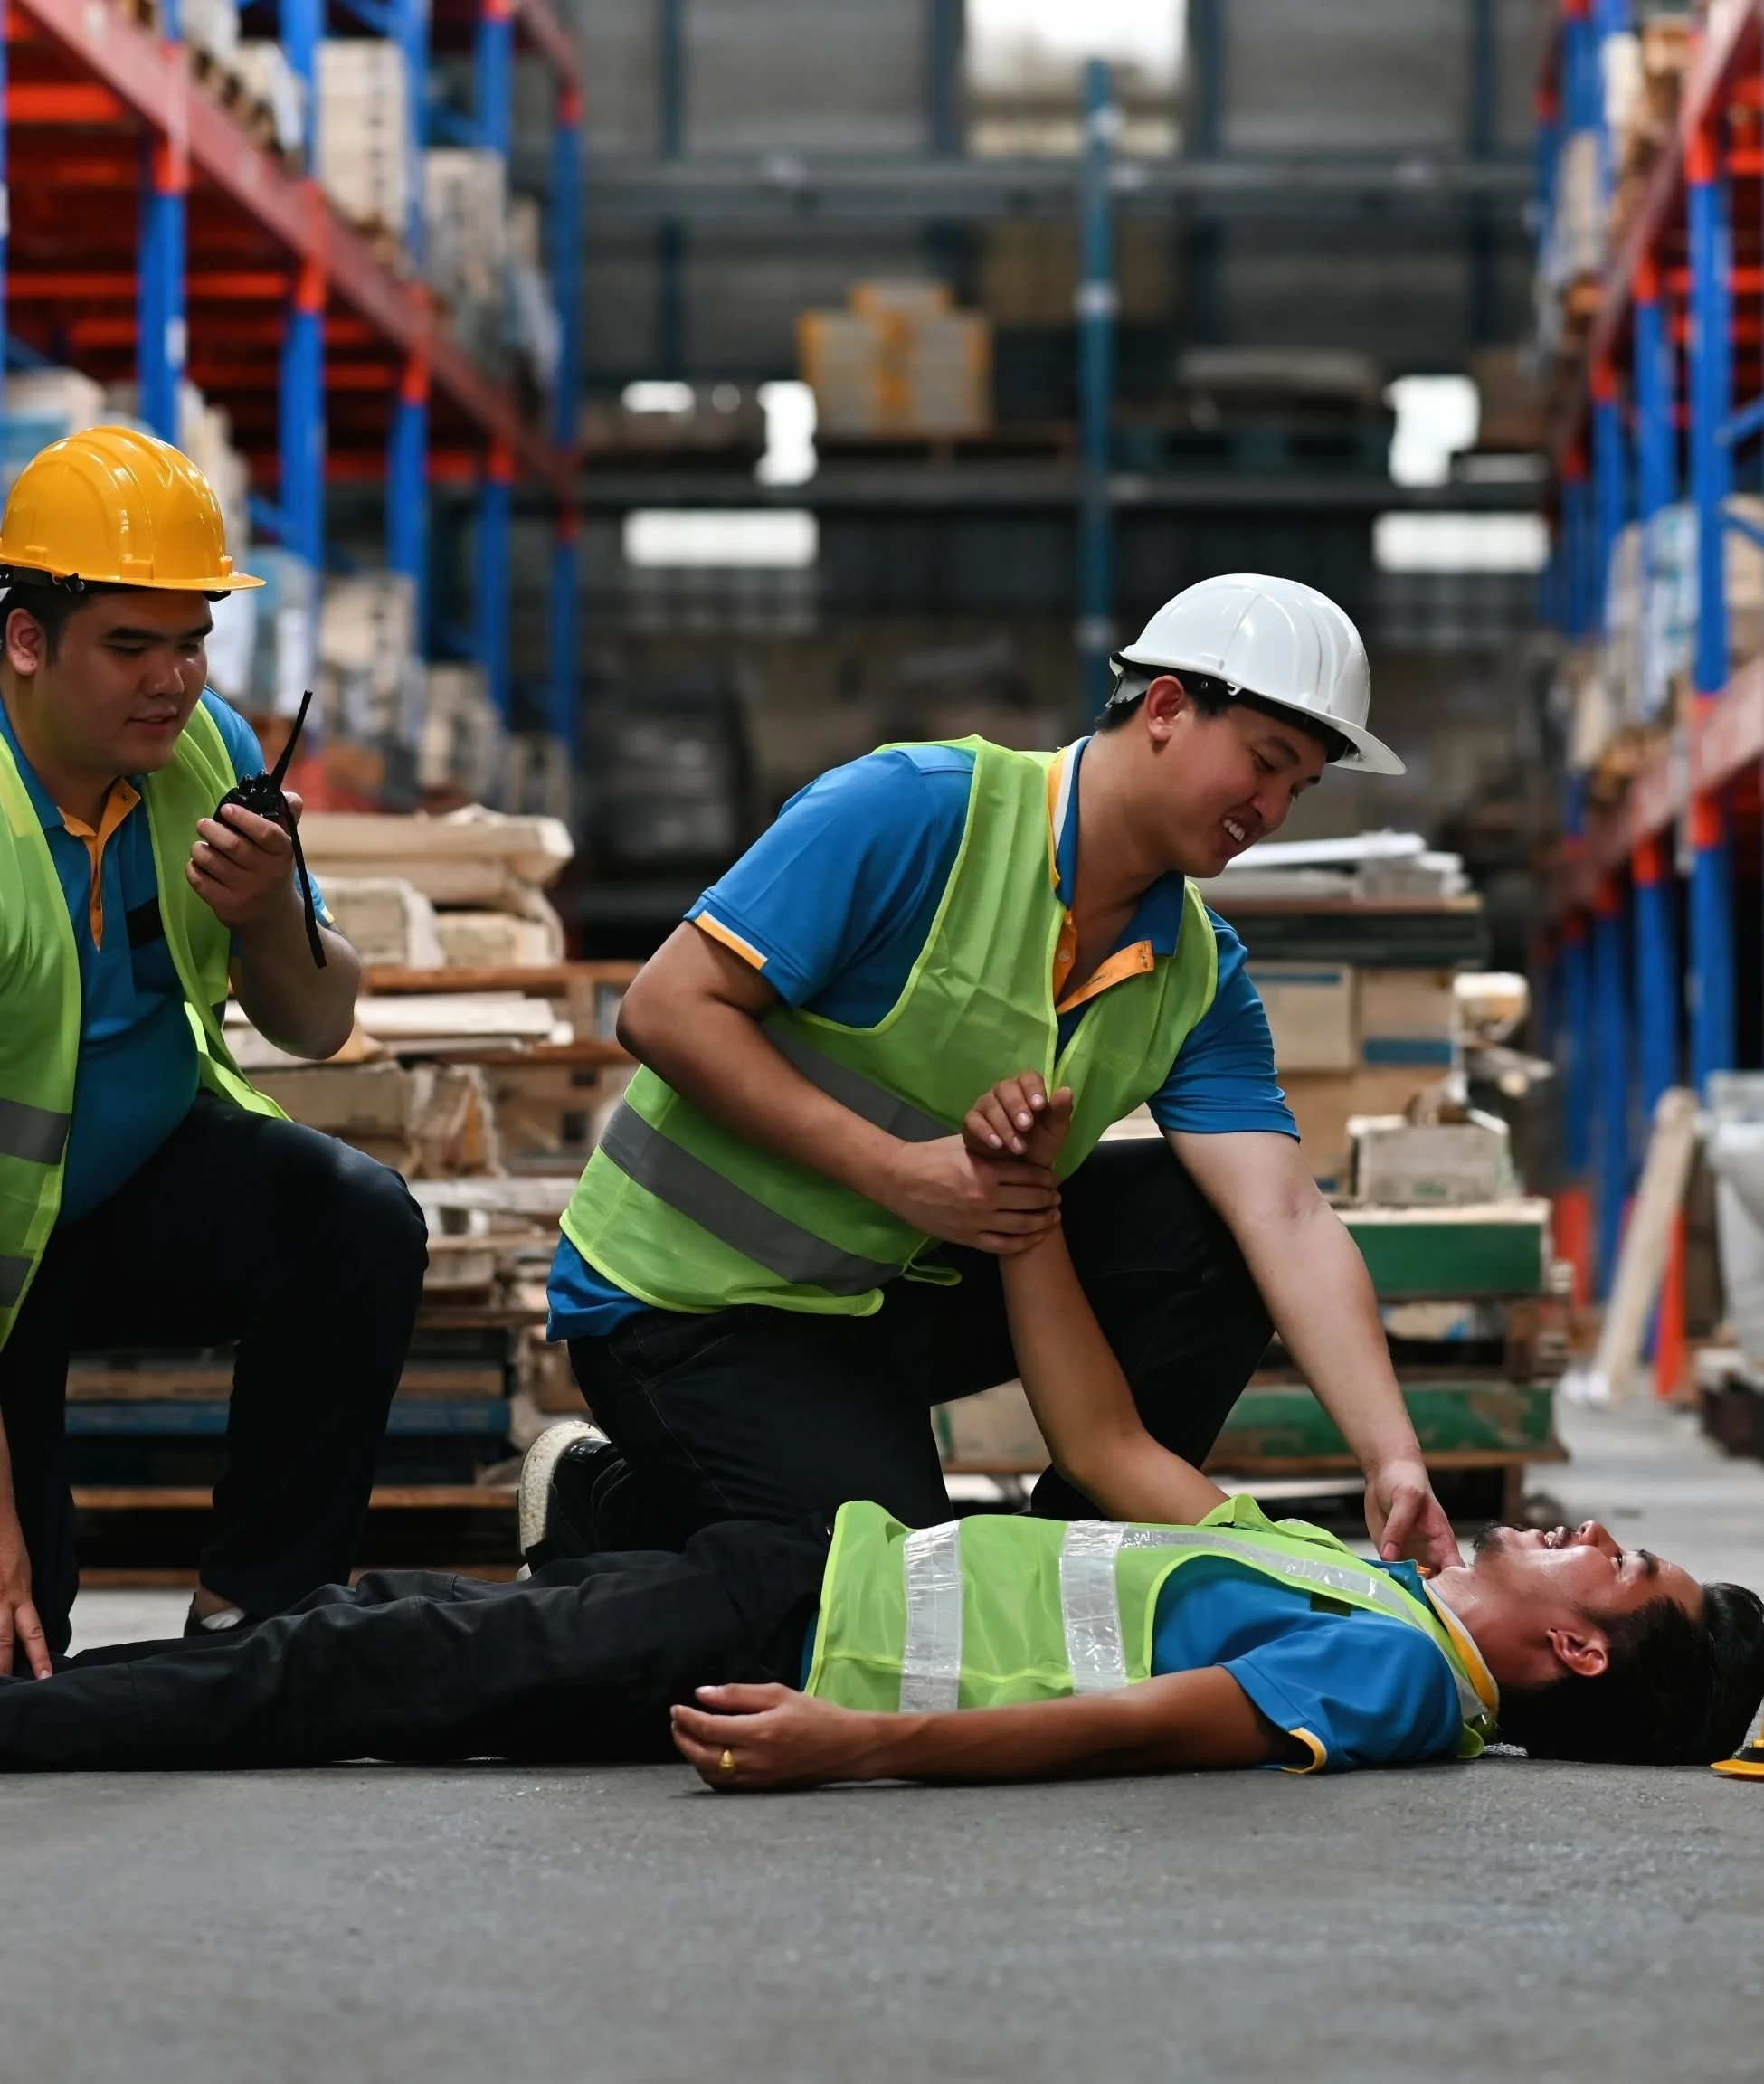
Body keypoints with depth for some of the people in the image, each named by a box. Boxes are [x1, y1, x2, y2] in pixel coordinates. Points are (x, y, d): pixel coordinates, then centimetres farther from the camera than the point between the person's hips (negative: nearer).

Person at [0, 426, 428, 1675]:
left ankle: (249, 1618, -11)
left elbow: (319, 1029, 2)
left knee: (363, 1228, -24)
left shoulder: (206, 750, -9)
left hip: (152, 1172, 5)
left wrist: (271, 914, -23)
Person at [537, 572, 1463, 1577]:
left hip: (900, 1286, 7)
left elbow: (1290, 1219, -11)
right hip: (692, 1296, -7)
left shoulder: (1201, 975, -1)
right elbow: (667, 1009, -22)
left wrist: (1394, 1463, -25)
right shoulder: (916, 809, -20)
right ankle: (603, 1504, 5)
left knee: (1203, 1224, -9)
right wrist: (899, 1173, -27)